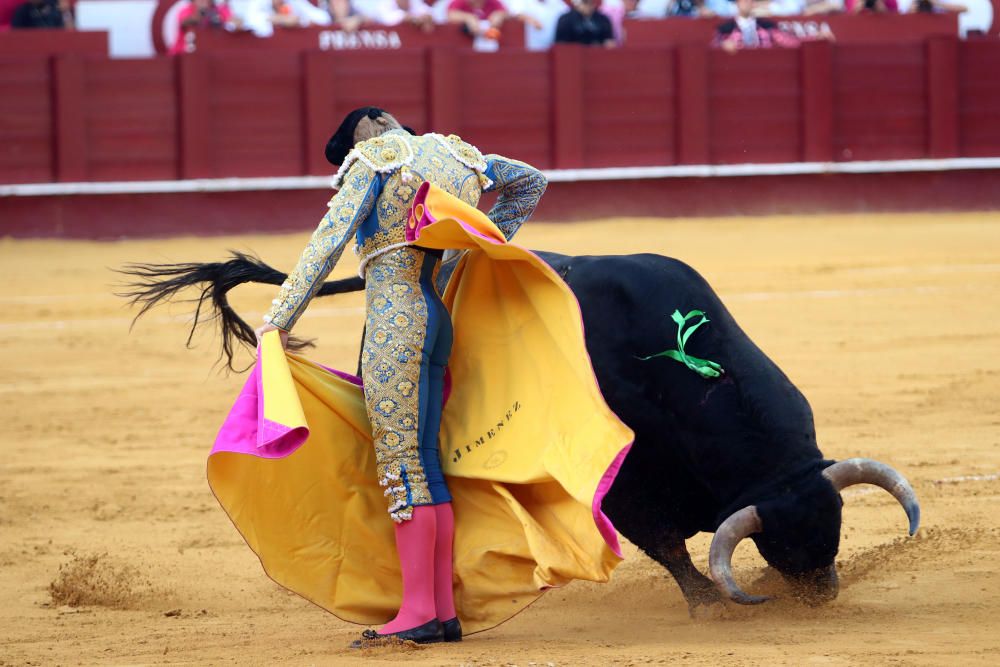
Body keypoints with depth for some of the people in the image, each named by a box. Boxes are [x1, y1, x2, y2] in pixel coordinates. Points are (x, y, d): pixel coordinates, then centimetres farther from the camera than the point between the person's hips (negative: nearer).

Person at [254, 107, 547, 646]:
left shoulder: (374, 157, -2)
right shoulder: (457, 155, 19)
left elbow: (328, 241, -10)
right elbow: (531, 182, 35)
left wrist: (281, 317, -11)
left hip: (394, 315, -8)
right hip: (437, 318, 8)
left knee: (401, 462, -8)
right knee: (425, 464, 9)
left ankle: (418, 612, -11)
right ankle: (444, 609, 8)